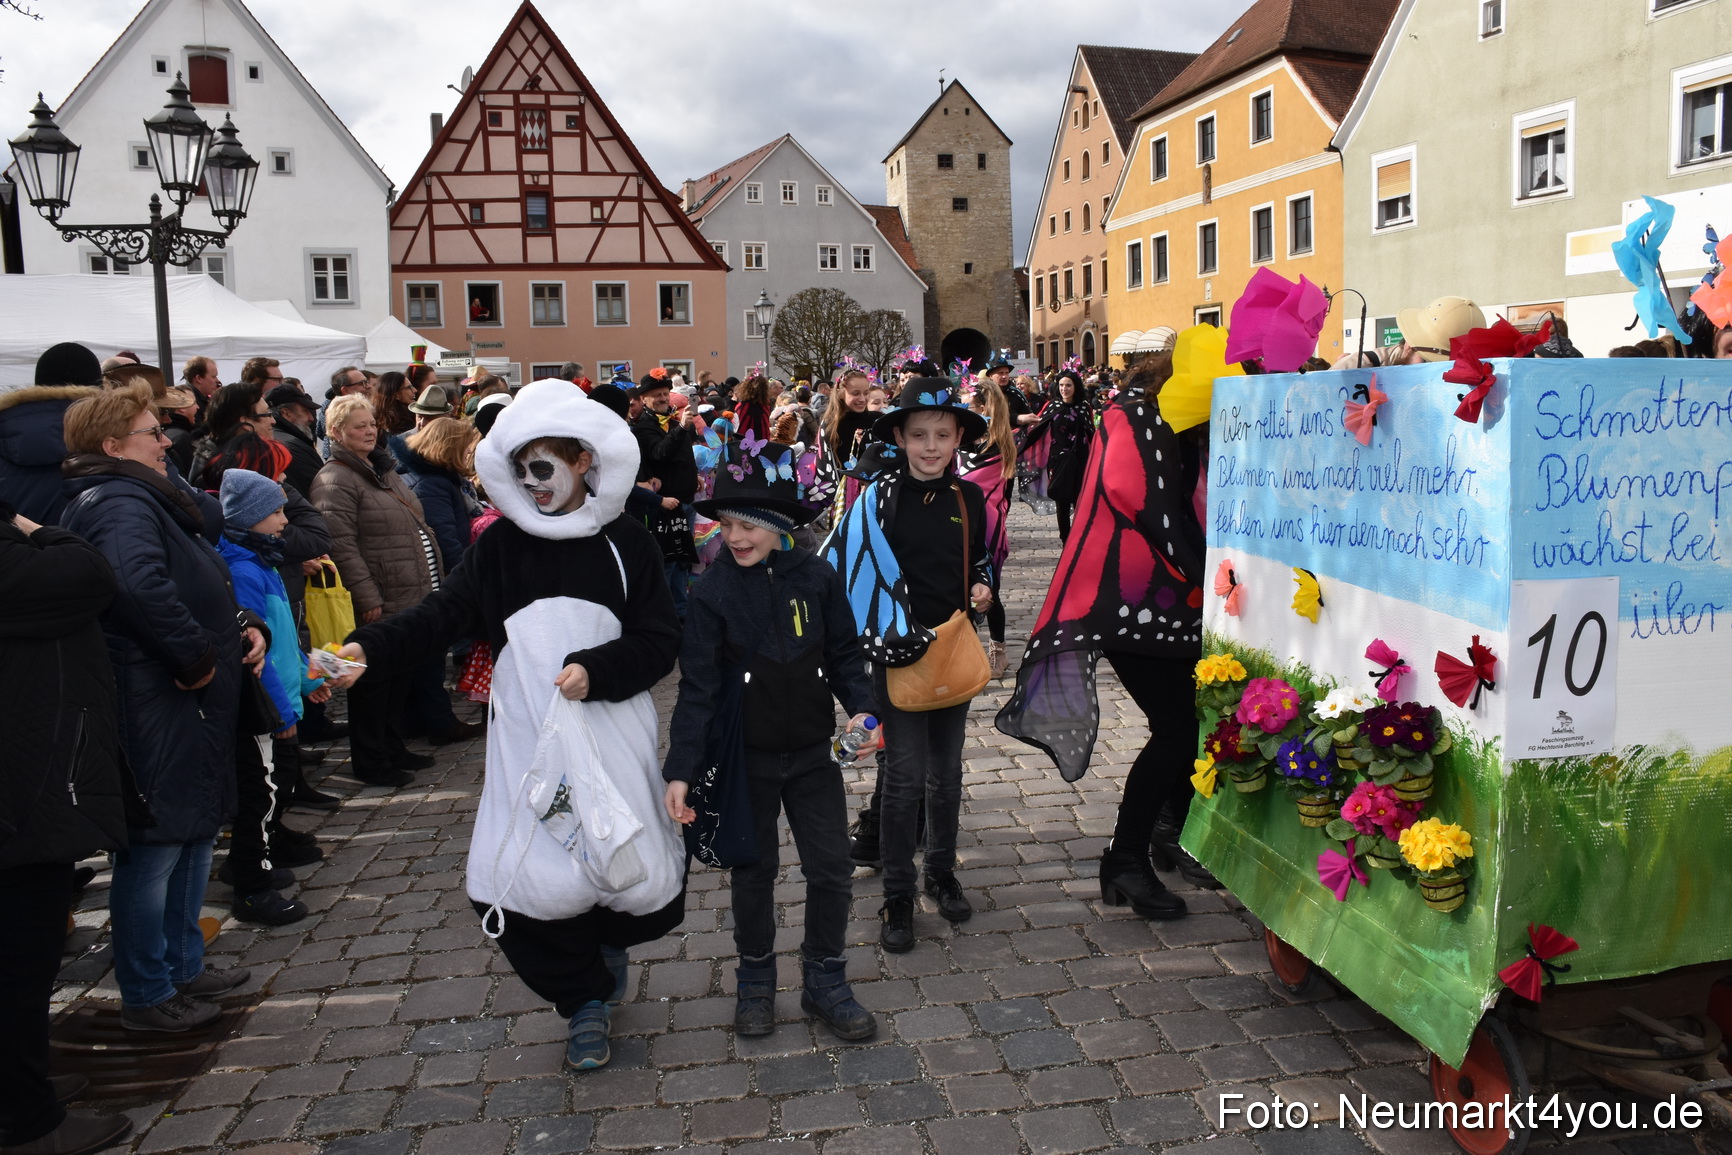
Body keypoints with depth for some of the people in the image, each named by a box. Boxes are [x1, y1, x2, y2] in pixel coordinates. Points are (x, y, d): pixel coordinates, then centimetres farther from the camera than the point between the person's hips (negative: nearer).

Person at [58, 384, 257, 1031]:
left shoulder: (146, 498, 17)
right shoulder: (121, 504, -17)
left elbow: (199, 586, 24)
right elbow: (141, 585, -37)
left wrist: (237, 632, 6)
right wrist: (196, 656, -25)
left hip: (189, 709, 11)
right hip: (157, 712, -11)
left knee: (195, 836, 20)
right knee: (155, 850, 2)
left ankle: (183, 965, 35)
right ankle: (147, 996, 18)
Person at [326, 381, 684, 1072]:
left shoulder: (625, 543, 2)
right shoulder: (502, 543, 5)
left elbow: (660, 641, -1)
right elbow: (445, 613, -5)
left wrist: (596, 670, -18)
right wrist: (371, 648, -20)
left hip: (613, 734, -1)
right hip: (528, 741, 1)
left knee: (647, 890, -1)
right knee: (517, 885, -8)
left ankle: (605, 937, 38)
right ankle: (585, 996, 20)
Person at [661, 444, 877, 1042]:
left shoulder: (817, 577, -7)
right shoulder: (713, 590, -11)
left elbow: (844, 654, 3)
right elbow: (698, 686, -10)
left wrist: (861, 707, -15)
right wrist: (681, 770, -14)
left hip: (812, 752, 1)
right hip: (746, 758, -1)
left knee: (832, 869, 7)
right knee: (754, 872, 14)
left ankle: (824, 981, 28)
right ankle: (755, 980, 35)